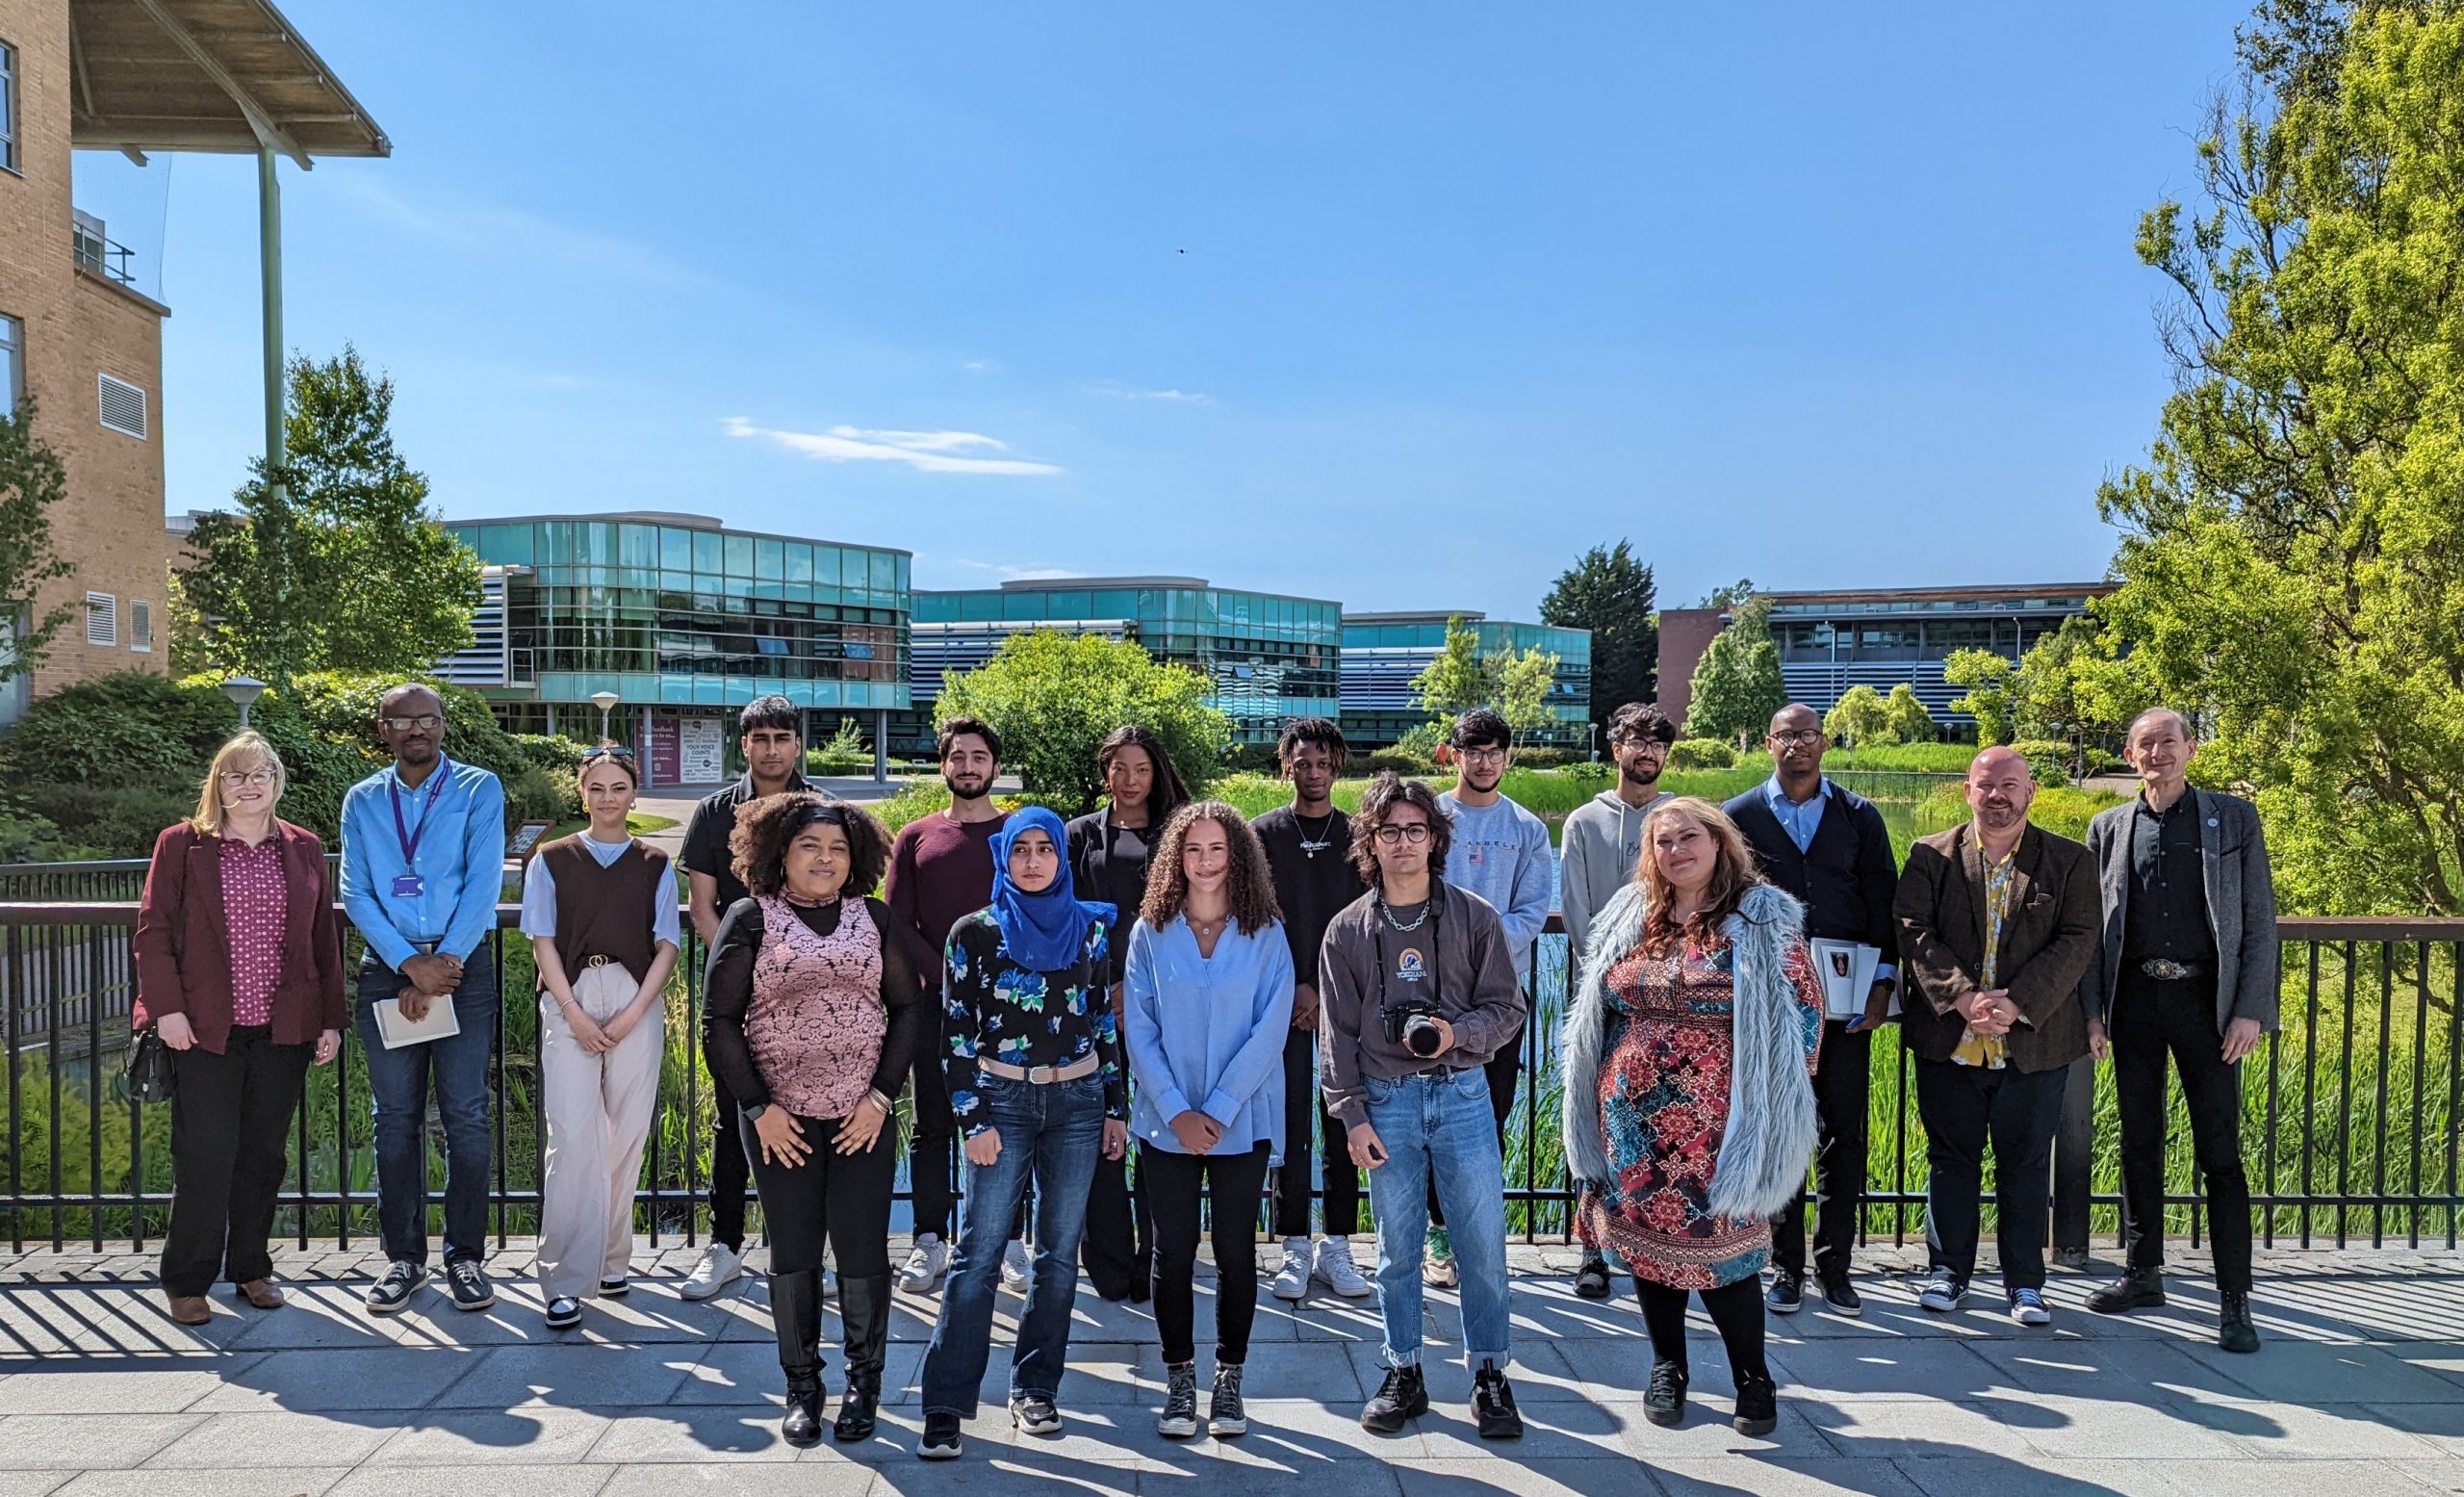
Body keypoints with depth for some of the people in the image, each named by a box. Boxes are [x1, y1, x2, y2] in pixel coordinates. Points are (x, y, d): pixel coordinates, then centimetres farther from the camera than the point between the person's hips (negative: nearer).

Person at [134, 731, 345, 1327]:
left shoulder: (304, 849, 9)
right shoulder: (181, 844, 2)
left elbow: (325, 940, 10)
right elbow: (153, 931, -1)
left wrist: (331, 1019, 6)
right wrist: (166, 1008, -10)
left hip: (284, 1030, 3)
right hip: (205, 1030, -2)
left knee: (264, 1154, 10)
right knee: (206, 1156, -1)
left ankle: (251, 1267, 23)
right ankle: (188, 1281, 13)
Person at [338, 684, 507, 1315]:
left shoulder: (478, 789, 3)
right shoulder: (362, 801, 11)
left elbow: (483, 880, -6)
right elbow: (355, 892, 2)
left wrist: (446, 964, -13)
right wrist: (412, 965, -11)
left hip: (464, 964, -2)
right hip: (387, 968, 2)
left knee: (466, 1116, -2)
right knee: (396, 1118, 6)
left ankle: (465, 1257, 7)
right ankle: (404, 1257, 16)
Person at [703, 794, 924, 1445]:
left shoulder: (876, 918, 6)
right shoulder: (751, 918, 0)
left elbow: (908, 1008, 5)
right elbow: (720, 1022, -1)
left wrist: (881, 1097, -4)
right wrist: (758, 1107, -7)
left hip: (863, 1116, 1)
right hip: (780, 1117, -1)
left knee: (862, 1251, 2)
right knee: (793, 1253, 7)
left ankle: (864, 1382, 19)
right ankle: (802, 1386, 22)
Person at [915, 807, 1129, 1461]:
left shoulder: (1090, 928, 6)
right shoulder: (974, 934, -2)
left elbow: (1104, 1020, 11)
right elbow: (955, 1032, -2)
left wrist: (1117, 1106, 9)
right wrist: (973, 1121, -7)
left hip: (1079, 1102, 3)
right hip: (1004, 1101, -3)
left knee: (1060, 1251, 7)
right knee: (979, 1253, -6)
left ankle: (1035, 1389, 19)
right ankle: (945, 1406, 1)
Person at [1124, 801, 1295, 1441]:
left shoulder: (1266, 936, -2)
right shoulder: (1150, 933, 0)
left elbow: (1269, 1031, -7)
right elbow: (1138, 1030, -2)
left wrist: (1218, 1110, -13)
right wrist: (1177, 1111, -11)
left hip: (1243, 1121, 0)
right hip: (1167, 1121, 1)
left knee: (1236, 1250, 6)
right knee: (1174, 1250, 6)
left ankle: (1229, 1380, 21)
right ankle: (1179, 1380, 20)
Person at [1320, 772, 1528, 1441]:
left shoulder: (1475, 917, 2)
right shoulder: (1347, 930, 3)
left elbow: (1507, 1006, 4)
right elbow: (1337, 1032, 4)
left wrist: (1459, 1033, -15)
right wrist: (1353, 1115, -2)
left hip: (1462, 1093, 0)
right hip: (1387, 1101, 1)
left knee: (1483, 1243, 2)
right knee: (1396, 1249, 8)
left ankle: (1489, 1375, 18)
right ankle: (1403, 1374, 23)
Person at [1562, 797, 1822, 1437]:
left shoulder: (1763, 920, -4)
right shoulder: (1630, 916, 9)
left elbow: (1804, 1012, -4)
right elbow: (1601, 1010, 16)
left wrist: (1775, 1097, -5)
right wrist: (1598, 1089, 14)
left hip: (1717, 1122, -4)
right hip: (1634, 1119, 5)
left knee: (1721, 1243, -1)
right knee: (1646, 1237, 11)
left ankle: (1752, 1374, 19)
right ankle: (1667, 1365, 28)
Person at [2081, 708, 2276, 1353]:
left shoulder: (2234, 818, 4)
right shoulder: (2108, 828, 10)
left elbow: (2260, 921, 1)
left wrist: (2251, 1009, -7)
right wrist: (2092, 1009, 3)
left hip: (2206, 1000, -2)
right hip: (2134, 1001, 3)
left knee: (2220, 1151, -1)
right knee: (2139, 1145, 10)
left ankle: (2234, 1299, 6)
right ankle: (2144, 1274, 22)